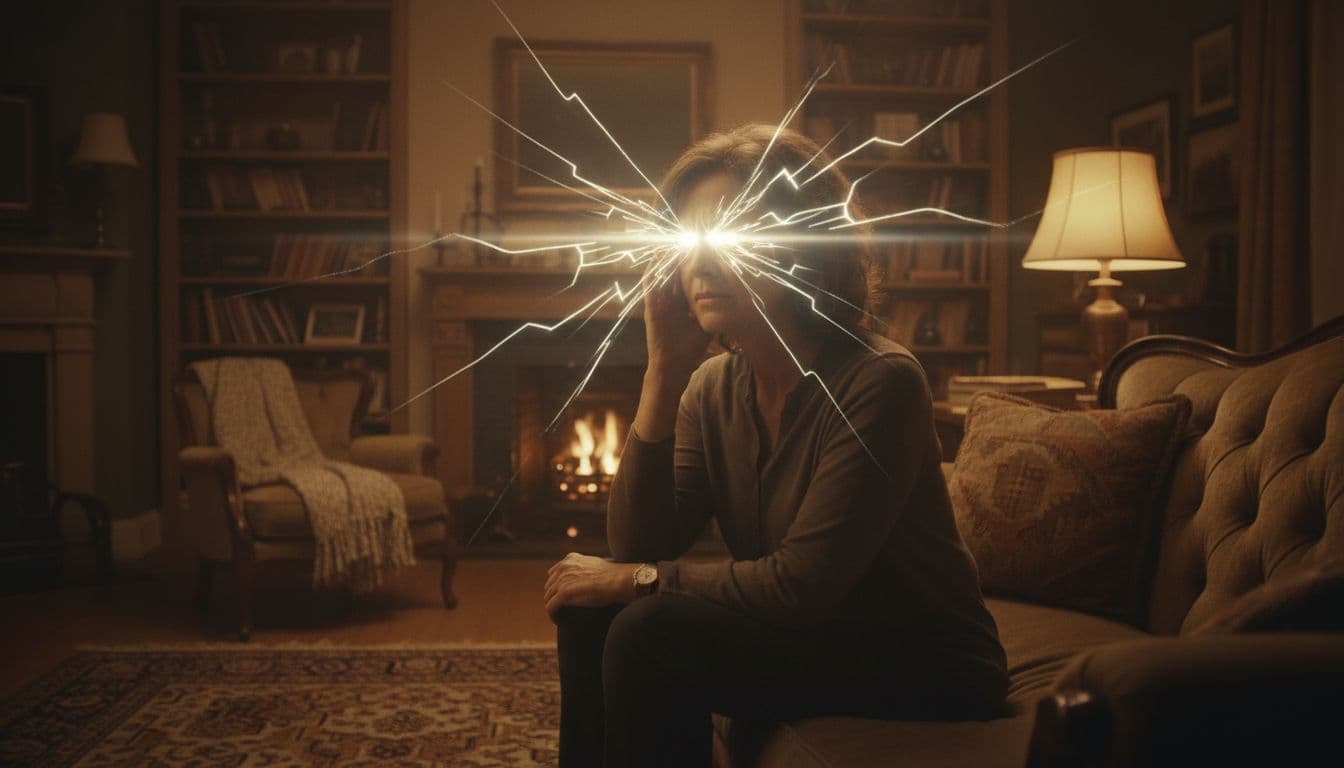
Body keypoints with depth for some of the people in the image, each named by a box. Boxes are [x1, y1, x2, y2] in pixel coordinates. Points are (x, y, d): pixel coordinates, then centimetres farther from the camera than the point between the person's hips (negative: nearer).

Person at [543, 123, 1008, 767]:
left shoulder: (879, 382, -22)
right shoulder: (712, 387, -1)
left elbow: (800, 585, -24)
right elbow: (635, 548, -10)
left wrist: (639, 579, -15)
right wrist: (664, 369, -16)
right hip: (806, 641, 6)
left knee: (649, 635, -22)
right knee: (590, 610, -8)